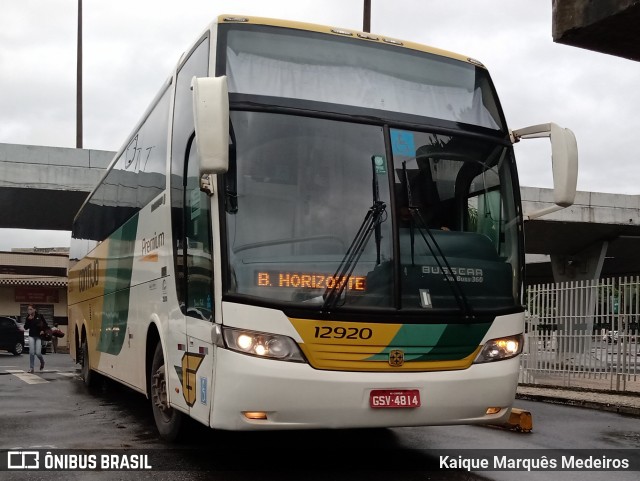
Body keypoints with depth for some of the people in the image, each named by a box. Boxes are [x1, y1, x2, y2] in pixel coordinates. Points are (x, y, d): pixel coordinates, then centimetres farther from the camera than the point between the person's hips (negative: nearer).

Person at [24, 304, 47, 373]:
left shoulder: (39, 316, -6)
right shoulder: (28, 317, 1)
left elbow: (45, 325, 2)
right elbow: (26, 327, -3)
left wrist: (43, 331, -14)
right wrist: (28, 320, -15)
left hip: (39, 336, -2)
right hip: (32, 336, 2)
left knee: (38, 353, -7)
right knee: (31, 352, -8)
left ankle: (42, 362, 26)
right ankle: (31, 368, 3)